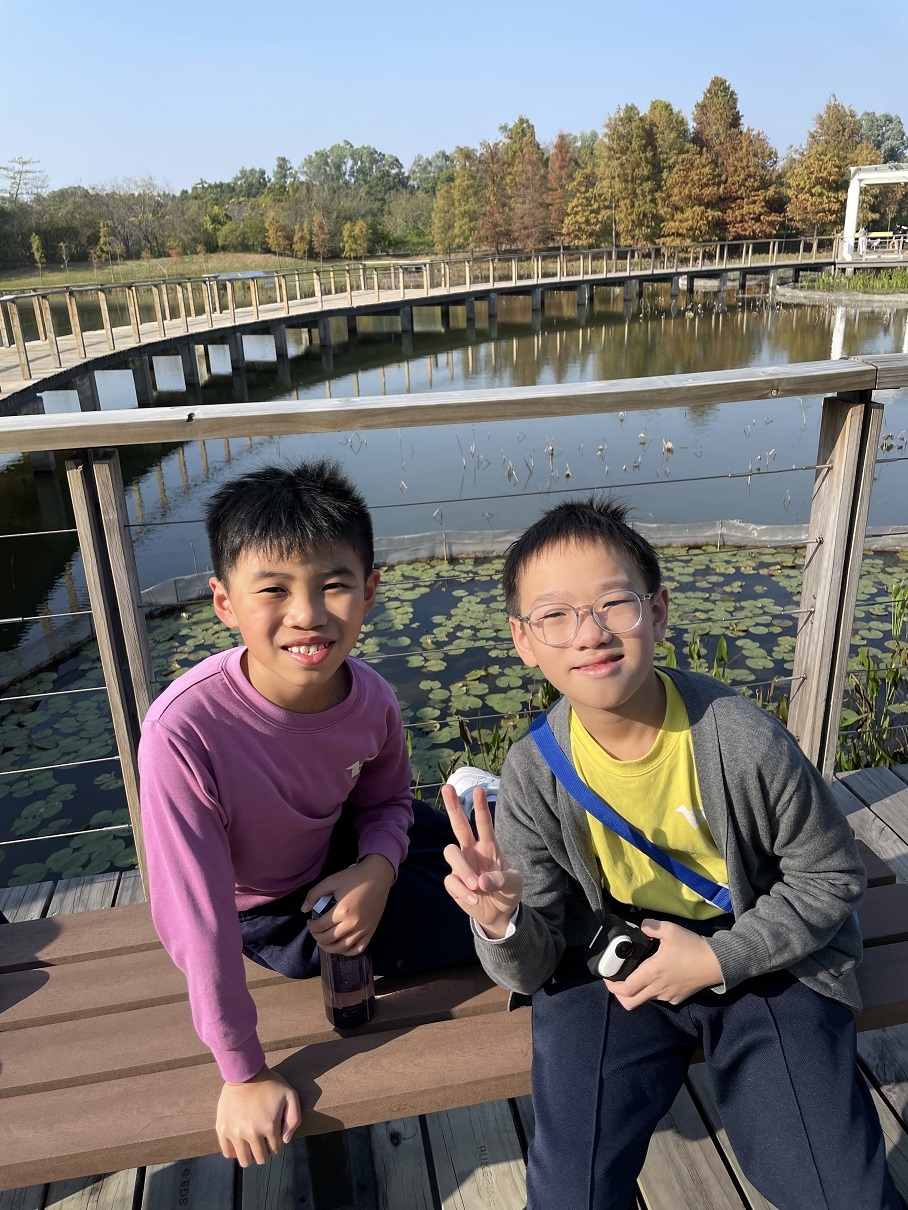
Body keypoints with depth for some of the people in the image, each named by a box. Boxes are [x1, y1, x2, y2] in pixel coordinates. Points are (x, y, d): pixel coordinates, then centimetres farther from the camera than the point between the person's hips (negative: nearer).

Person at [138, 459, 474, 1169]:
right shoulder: (183, 731, -39)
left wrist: (378, 869, -23)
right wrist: (245, 1074, -19)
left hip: (342, 855, 4)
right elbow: (197, 921, -30)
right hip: (271, 912, -4)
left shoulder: (370, 698, -24)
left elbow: (386, 799, -2)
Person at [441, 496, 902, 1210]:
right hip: (610, 962, 1)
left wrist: (717, 958, -16)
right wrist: (503, 924, -35)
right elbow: (533, 969, -10)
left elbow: (831, 875, -6)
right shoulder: (535, 774, -17)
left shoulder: (744, 741, -23)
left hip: (760, 953, 0)